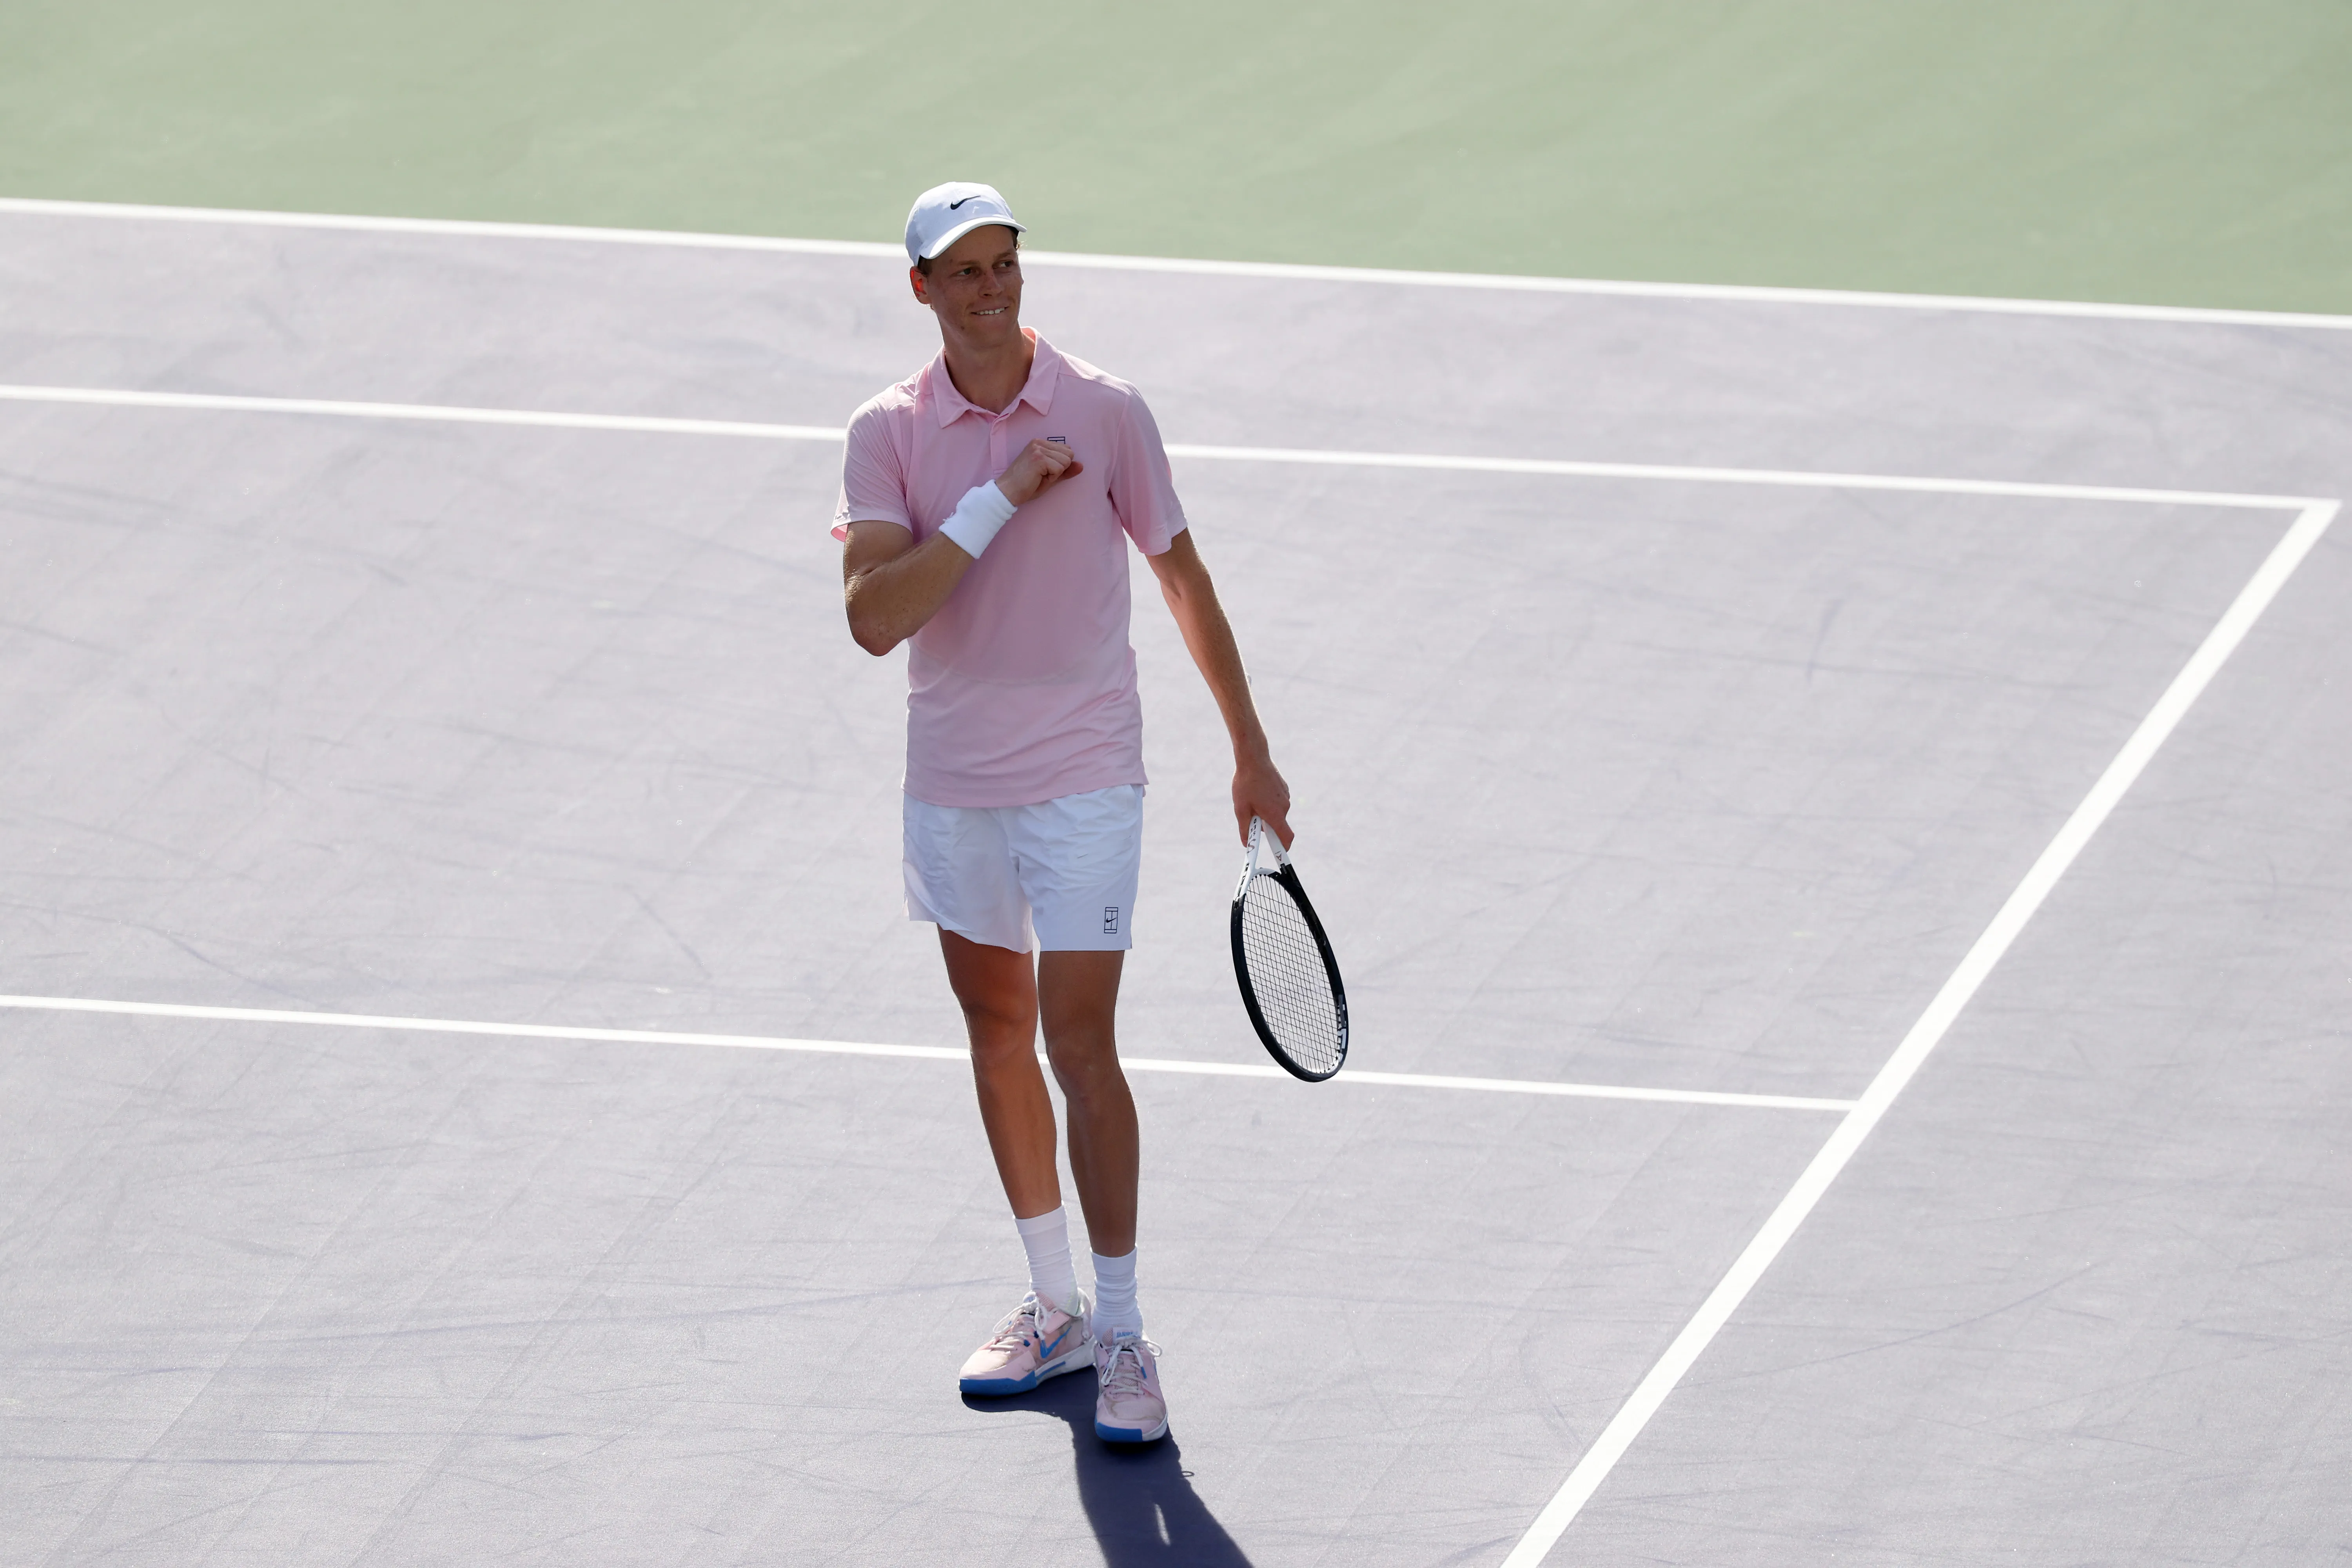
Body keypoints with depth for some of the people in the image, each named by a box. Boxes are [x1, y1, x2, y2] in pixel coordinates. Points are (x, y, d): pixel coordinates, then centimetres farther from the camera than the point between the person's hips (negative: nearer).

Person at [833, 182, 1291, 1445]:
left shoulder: (1105, 413, -7)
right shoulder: (889, 434, -5)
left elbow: (1183, 578, 4)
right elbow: (874, 616, -17)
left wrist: (1251, 753, 6)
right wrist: (999, 501, -23)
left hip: (1081, 780, -3)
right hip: (952, 783, 3)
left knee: (1080, 1045, -9)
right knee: (997, 1033, 13)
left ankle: (1122, 1335, -3)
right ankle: (1053, 1305, 27)